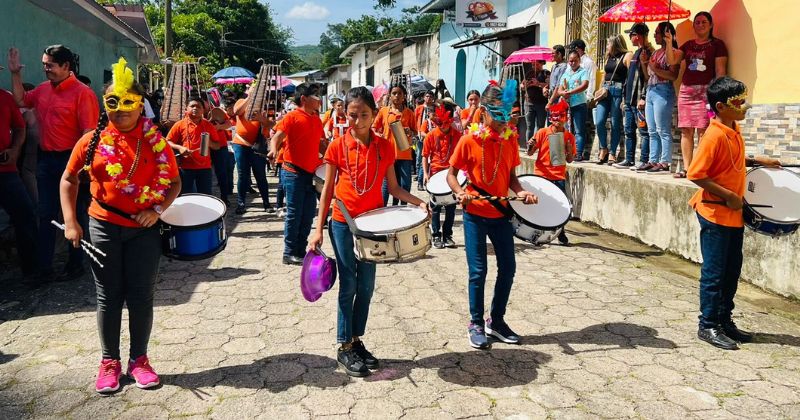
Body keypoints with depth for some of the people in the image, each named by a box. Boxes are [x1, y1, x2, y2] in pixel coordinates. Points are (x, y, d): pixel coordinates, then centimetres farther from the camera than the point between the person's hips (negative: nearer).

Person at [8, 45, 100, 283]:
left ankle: (76, 265, 17)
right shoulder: (43, 89, 8)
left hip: (70, 159, -7)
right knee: (46, 214, 10)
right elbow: (21, 101, 25)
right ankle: (44, 267, 18)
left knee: (75, 215, 5)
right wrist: (15, 73, 14)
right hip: (45, 158, 7)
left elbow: (89, 131, -18)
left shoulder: (82, 93, -14)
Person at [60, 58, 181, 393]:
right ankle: (110, 361, 23)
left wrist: (157, 210, -12)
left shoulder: (156, 142, -3)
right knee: (108, 296, 9)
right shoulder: (92, 141, -1)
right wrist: (70, 222, 0)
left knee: (141, 296, 5)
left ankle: (139, 359, 22)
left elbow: (174, 182, 4)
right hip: (104, 227, 1)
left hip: (144, 230, 0)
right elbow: (69, 179, 8)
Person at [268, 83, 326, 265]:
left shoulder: (317, 119, 13)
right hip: (294, 172, -7)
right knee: (294, 214, -1)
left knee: (308, 214, 10)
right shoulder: (292, 117, -9)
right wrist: (273, 149, -38)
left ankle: (301, 250, 22)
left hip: (311, 173, 7)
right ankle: (289, 253, 10)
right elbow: (277, 136, -19)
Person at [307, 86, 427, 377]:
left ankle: (357, 340, 24)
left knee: (366, 285, 9)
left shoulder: (385, 147, 0)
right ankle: (344, 347, 13)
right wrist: (318, 229, -5)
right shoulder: (337, 147, -6)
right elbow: (328, 189, -2)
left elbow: (393, 187, 6)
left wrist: (417, 202, -11)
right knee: (349, 285, 1)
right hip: (342, 224, -3)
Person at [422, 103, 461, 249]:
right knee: (436, 206, 4)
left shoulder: (457, 135, -2)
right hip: (435, 173, -1)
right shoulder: (431, 136, -5)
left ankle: (447, 235, 19)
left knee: (451, 206, 8)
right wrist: (425, 173, -8)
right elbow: (425, 156, 0)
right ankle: (436, 236, 13)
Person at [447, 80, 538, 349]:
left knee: (508, 267, 8)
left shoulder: (510, 139, 2)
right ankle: (476, 324, 18)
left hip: (501, 213, 5)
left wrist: (520, 192, -11)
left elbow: (511, 175, 9)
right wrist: (460, 192, -23)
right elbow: (451, 174, -3)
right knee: (478, 271, 0)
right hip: (475, 214, -4)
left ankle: (496, 320, 26)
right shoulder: (469, 140, -10)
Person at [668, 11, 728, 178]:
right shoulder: (688, 45, 19)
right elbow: (672, 61, 8)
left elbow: (720, 71, 0)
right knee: (686, 130, 1)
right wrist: (669, 43, -5)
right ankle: (686, 168, 4)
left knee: (703, 130, -12)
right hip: (686, 90, 5)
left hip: (706, 91, -4)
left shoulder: (717, 44, 6)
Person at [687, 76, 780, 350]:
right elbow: (696, 175, -22)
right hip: (714, 213, -9)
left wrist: (756, 161, 10)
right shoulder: (714, 136, -20)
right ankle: (708, 326, 12)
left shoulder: (734, 130, 7)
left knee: (732, 270, 16)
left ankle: (724, 320, 28)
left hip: (734, 213, 9)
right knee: (714, 273, 0)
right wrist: (728, 196, -21)